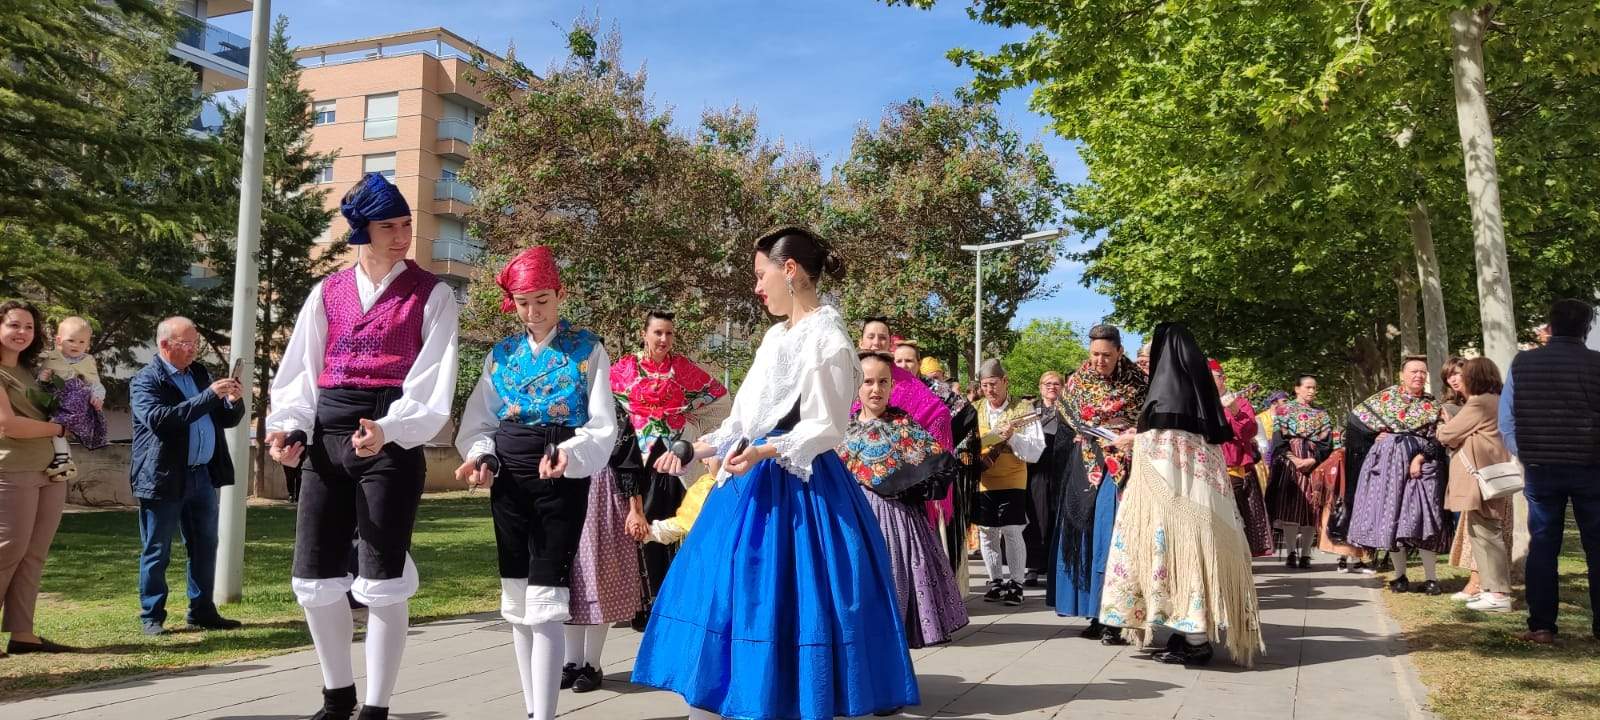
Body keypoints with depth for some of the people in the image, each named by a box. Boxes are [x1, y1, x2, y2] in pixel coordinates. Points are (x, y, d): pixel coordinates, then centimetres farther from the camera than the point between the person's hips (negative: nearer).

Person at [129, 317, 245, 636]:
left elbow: (227, 419, 16)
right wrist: (210, 396, -27)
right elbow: (159, 418, -24)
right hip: (164, 479, -6)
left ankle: (202, 611, 21)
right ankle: (152, 617, 14)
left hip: (203, 476, 7)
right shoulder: (145, 381, -6)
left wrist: (234, 401, -7)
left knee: (205, 547, 11)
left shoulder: (200, 374, 14)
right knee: (157, 552, 3)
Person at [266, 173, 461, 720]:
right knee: (314, 581, 6)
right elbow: (300, 372, 11)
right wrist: (289, 427, -8)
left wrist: (387, 429, -24)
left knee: (381, 584, -4)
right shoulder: (327, 294, 14)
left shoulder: (431, 295, 2)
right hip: (326, 438, 4)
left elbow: (433, 382, -8)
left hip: (393, 443, -4)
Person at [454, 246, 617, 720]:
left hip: (562, 480, -5)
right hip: (508, 480, 5)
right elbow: (479, 423, 10)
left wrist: (570, 452, -28)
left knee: (545, 603, -10)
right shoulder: (501, 355, 9)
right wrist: (481, 456, -11)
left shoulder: (588, 350, -3)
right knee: (516, 602, 10)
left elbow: (603, 427, -8)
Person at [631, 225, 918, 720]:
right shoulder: (776, 336, 14)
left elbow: (826, 428, -16)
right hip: (755, 482, 9)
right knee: (724, 592, 10)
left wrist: (767, 452, -29)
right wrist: (698, 449, 14)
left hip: (799, 487, -9)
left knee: (785, 600, -4)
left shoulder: (827, 339, -12)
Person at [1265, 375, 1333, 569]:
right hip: (1289, 464, -2)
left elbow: (1326, 443, 7)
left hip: (1315, 464, 2)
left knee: (1311, 508, -3)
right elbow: (1279, 439, 0)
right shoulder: (1283, 410, 9)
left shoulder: (1323, 415, 17)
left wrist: (1313, 460, -11)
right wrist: (1293, 459, -14)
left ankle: (1305, 554, 1)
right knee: (1289, 507, -10)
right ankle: (1291, 553, -8)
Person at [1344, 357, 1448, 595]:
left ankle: (1431, 577, -4)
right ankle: (1399, 575, 9)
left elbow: (1435, 439, 0)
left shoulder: (1433, 405, 8)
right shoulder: (1386, 396, 8)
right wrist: (1377, 433, 0)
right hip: (1388, 463, 1)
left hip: (1420, 462, 0)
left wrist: (1420, 458, -14)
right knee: (1390, 515, 0)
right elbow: (1355, 418, 10)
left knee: (1422, 514, -9)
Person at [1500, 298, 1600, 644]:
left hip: (1540, 469, 2)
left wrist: (1526, 455, 10)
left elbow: (1505, 421, 2)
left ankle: (1541, 626, 7)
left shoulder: (1522, 363, 0)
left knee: (1542, 546, 7)